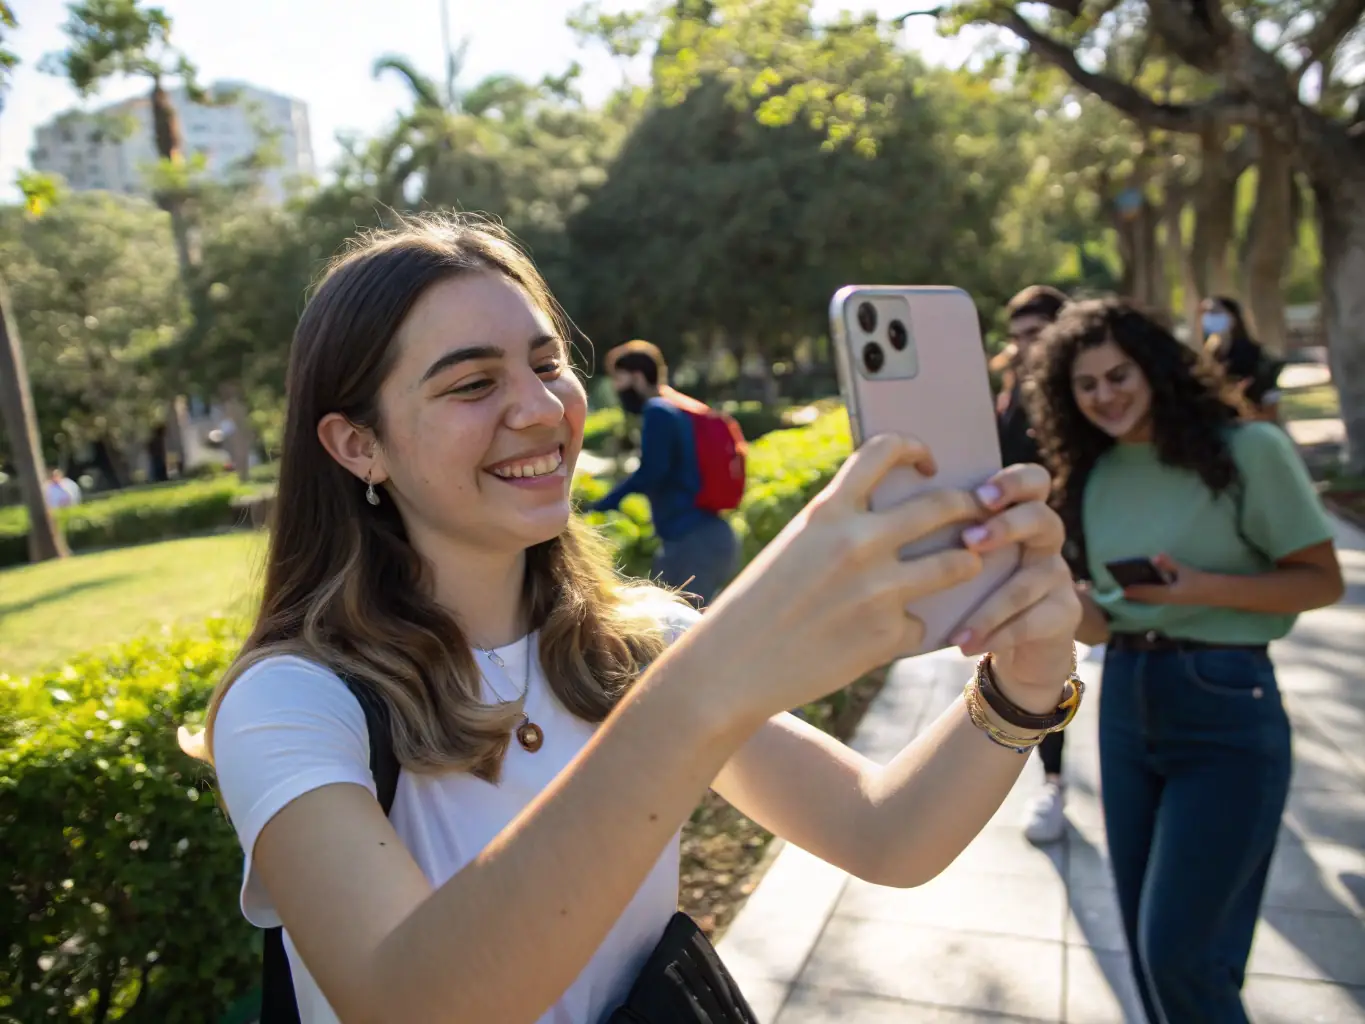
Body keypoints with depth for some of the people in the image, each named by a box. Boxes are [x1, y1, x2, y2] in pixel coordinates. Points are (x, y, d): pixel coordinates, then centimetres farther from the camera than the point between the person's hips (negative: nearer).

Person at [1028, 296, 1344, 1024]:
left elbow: (1322, 581, -7)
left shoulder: (1247, 449, -10)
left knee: (1179, 947, -4)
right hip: (1125, 701, 6)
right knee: (1146, 941, 16)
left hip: (1225, 706, -5)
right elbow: (1100, 623, 8)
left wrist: (1203, 588, -22)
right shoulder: (1093, 475, 5)